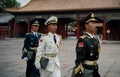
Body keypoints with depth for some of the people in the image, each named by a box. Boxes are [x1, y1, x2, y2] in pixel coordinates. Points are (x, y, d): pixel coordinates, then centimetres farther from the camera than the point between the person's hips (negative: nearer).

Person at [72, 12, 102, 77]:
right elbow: (79, 59, -22)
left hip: (93, 70, 8)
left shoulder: (96, 40, 7)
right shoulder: (83, 40, -19)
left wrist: (96, 70, 18)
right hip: (84, 70, -8)